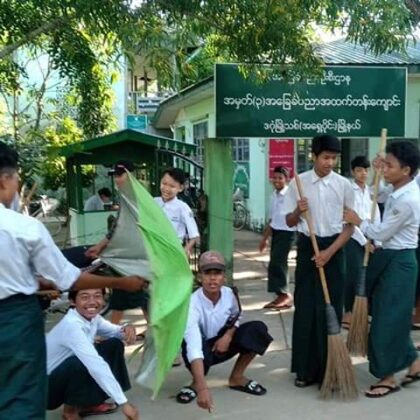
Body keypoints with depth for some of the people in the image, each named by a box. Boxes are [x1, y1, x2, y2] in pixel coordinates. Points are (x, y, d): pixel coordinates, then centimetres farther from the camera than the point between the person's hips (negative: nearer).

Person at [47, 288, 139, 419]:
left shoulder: (92, 317, -7)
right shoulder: (71, 326, -31)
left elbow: (113, 331, 8)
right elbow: (96, 366, -36)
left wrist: (127, 329, -18)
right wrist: (124, 402, -38)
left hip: (67, 376, 8)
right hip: (47, 387, -8)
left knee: (114, 345, 2)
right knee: (81, 363, -36)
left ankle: (88, 403, 9)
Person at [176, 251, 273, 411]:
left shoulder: (229, 294, -17)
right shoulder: (193, 303, -33)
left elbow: (235, 318, 7)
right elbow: (194, 346, -45)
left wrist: (228, 335, -16)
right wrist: (202, 388, -56)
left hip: (221, 344, 4)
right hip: (201, 350, -4)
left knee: (257, 329, -17)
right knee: (188, 344, -39)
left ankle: (236, 377, 2)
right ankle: (196, 383, -4)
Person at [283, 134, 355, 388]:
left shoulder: (344, 185, -3)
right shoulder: (298, 183, -1)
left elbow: (350, 226, -1)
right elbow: (290, 222, 5)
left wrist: (330, 251, -12)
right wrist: (298, 211, -17)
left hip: (334, 248, 0)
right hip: (308, 247, 1)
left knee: (331, 308, 2)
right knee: (305, 308, 3)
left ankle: (328, 369, 14)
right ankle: (306, 368, 14)